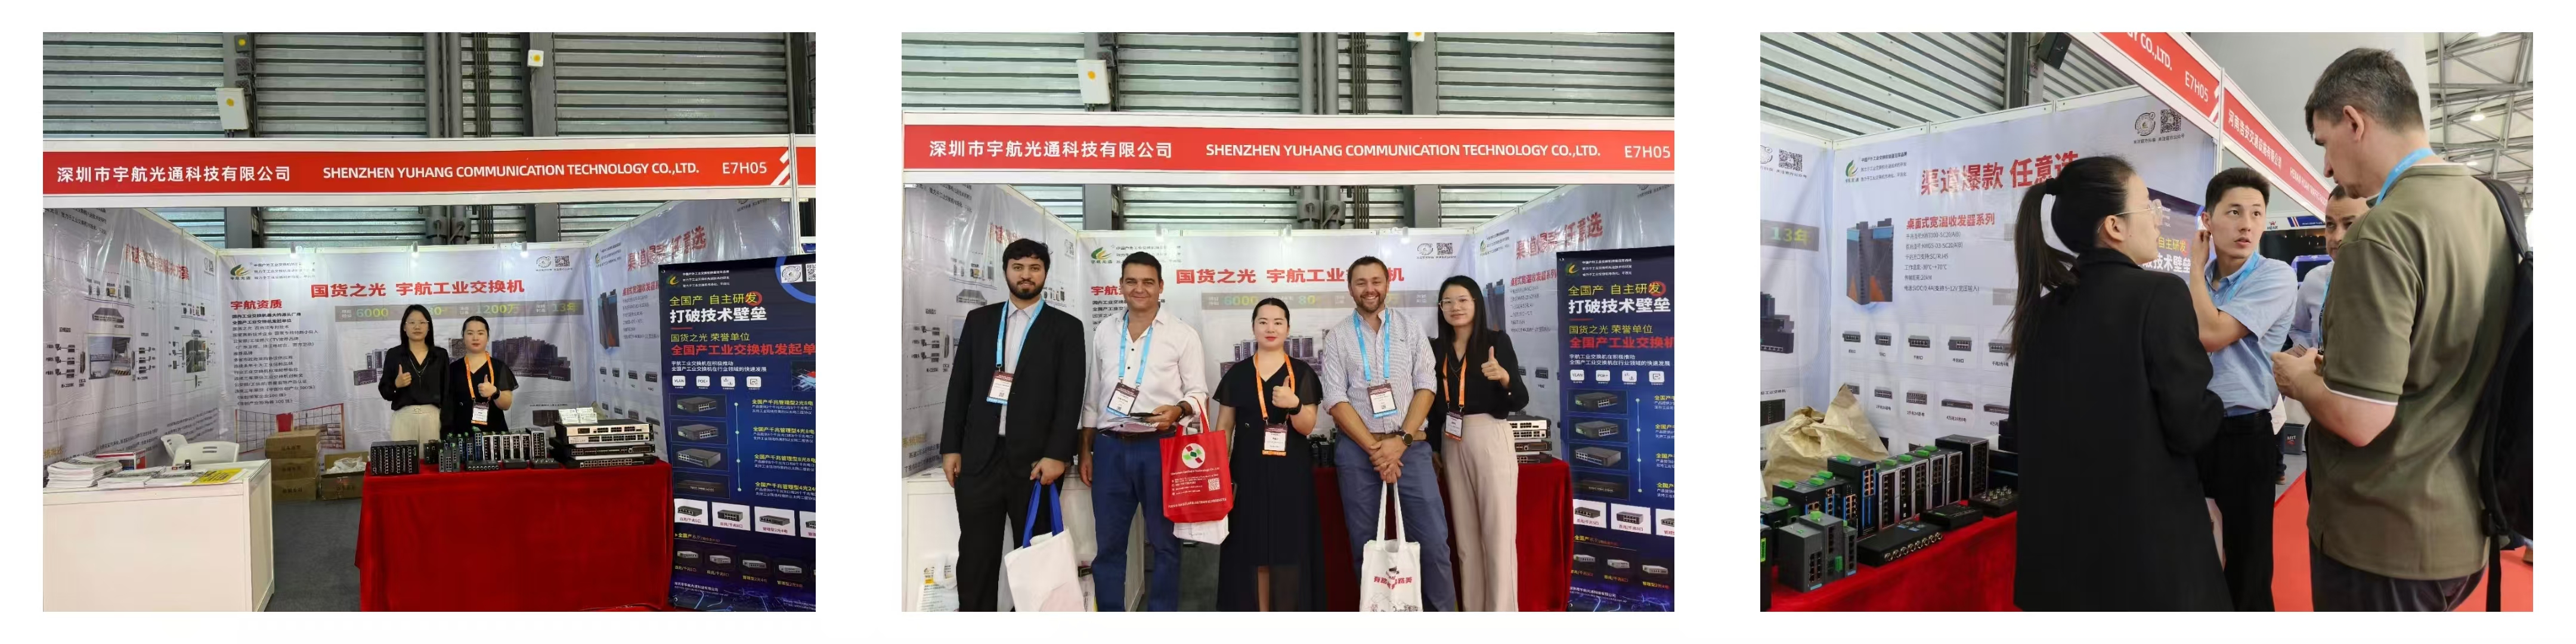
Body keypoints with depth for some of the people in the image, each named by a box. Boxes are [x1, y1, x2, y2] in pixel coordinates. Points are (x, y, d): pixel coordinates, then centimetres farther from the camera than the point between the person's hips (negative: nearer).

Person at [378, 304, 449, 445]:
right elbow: (384, 392, 7)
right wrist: (396, 385, -14)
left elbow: (446, 392, 6)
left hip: (433, 417, 1)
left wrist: (447, 425, 0)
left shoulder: (441, 354, 7)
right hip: (404, 418, 0)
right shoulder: (393, 354, 5)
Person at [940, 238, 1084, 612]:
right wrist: (951, 448, 4)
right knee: (975, 554, 4)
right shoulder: (979, 320, 12)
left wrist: (1056, 455, -12)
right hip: (979, 456, 2)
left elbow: (1071, 396, -3)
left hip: (1035, 459, -2)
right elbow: (959, 386, 11)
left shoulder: (1066, 328, 3)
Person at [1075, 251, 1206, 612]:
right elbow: (1092, 396, 16)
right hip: (1110, 447, 3)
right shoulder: (1104, 333, 12)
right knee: (1109, 543, 8)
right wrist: (1086, 451, 12)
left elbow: (1198, 392, 0)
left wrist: (1177, 410, -21)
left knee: (1164, 541, 5)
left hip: (1159, 447, -3)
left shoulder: (1182, 335, 0)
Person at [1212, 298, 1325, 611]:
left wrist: (1294, 405, -23)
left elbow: (1308, 428, -2)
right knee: (1253, 548, 0)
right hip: (1250, 472, 1)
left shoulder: (1302, 372, 3)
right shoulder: (1237, 374, 7)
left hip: (1291, 474, -1)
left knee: (1289, 548, -2)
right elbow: (1224, 427, 9)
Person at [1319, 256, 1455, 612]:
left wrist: (1401, 440, -10)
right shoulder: (1337, 339, 6)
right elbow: (1335, 400, -2)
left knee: (1433, 540, -5)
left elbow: (1425, 387, 2)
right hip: (1357, 449, 0)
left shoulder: (1411, 329, 8)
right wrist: (1374, 448, -10)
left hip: (1410, 445, 0)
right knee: (1364, 544, 4)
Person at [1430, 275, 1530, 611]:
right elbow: (1433, 402, 13)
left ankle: (1502, 613, -4)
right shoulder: (1436, 348, 11)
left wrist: (1505, 377, -24)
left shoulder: (1497, 341, -1)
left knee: (1498, 529, -6)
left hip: (1491, 439, -4)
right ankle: (1472, 610, 12)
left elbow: (1520, 401, -5)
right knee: (1465, 531, 6)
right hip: (1452, 444, 5)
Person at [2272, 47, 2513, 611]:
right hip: (2460, 522, 8)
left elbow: (2359, 419, -25)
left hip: (2383, 535, -8)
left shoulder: (2385, 232, -23)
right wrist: (2336, 368, 13)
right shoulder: (2487, 203, 5)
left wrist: (2298, 377, -6)